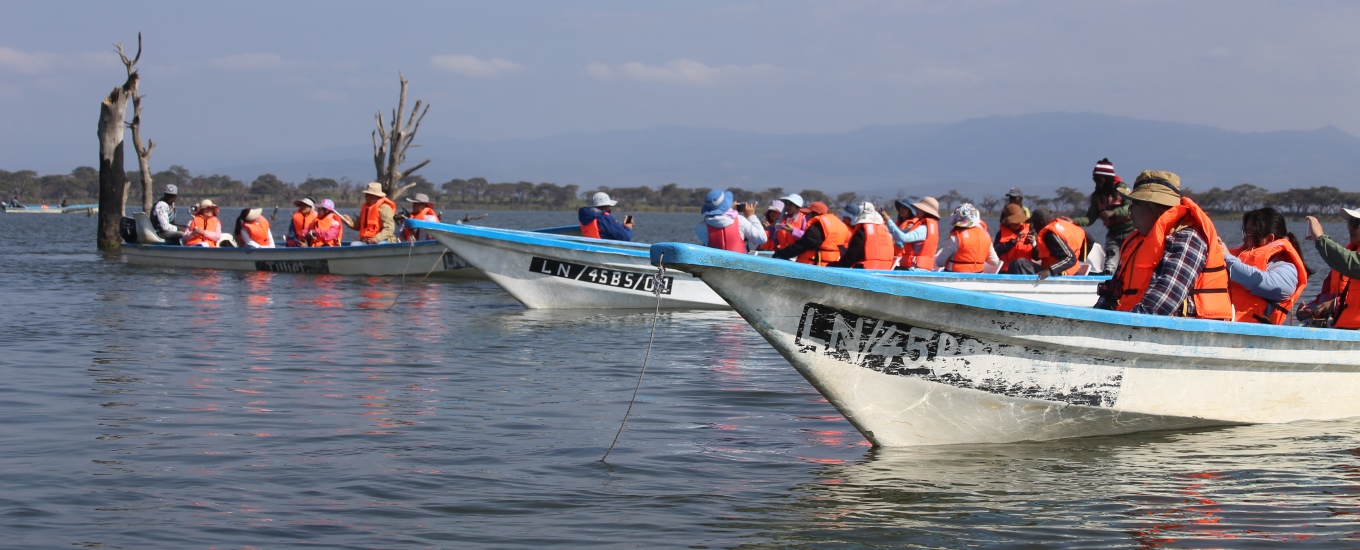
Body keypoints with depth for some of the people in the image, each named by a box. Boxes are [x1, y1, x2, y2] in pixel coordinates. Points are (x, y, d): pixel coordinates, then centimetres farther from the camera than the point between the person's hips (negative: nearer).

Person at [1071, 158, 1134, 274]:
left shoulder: (1122, 188, -7)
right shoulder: (1097, 196, 8)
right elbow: (1089, 219, 5)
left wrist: (1112, 213, -32)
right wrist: (1074, 221, -14)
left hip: (1129, 231, -5)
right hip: (1113, 233, 5)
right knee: (1109, 266, -3)